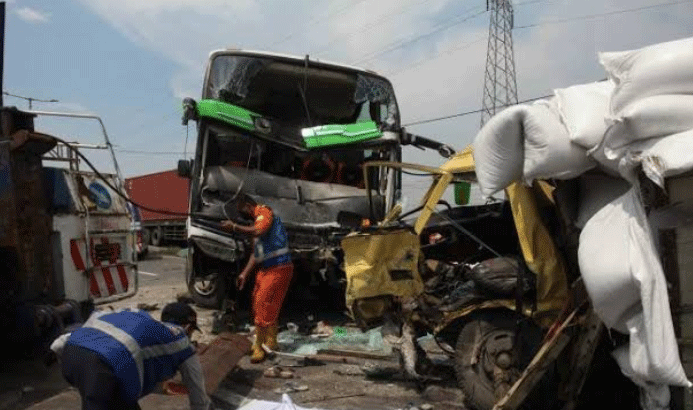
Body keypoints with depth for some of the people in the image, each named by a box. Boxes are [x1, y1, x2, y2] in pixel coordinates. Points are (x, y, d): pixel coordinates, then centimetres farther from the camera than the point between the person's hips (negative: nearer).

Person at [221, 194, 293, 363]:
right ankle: (271, 342, 30)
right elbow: (256, 253, 22)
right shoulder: (257, 221, 20)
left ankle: (258, 347, 2)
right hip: (266, 269, 10)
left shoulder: (265, 211, -9)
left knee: (263, 306, -8)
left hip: (278, 268, -10)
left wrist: (234, 227, -23)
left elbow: (259, 231, -31)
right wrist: (244, 274, 19)